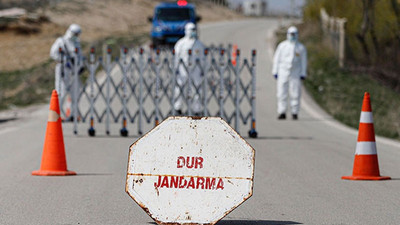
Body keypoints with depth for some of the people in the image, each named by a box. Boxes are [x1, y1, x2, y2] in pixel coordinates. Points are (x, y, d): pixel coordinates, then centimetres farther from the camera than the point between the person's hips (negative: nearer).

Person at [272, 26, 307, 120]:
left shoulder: (301, 48, 5)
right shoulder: (282, 46, 5)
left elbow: (303, 62, 6)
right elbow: (277, 59, 7)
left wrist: (303, 74, -1)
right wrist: (275, 72, 1)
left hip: (295, 73, 0)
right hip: (283, 72, 0)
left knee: (295, 94, -3)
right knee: (282, 93, -3)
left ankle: (295, 113, 4)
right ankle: (282, 113, 0)